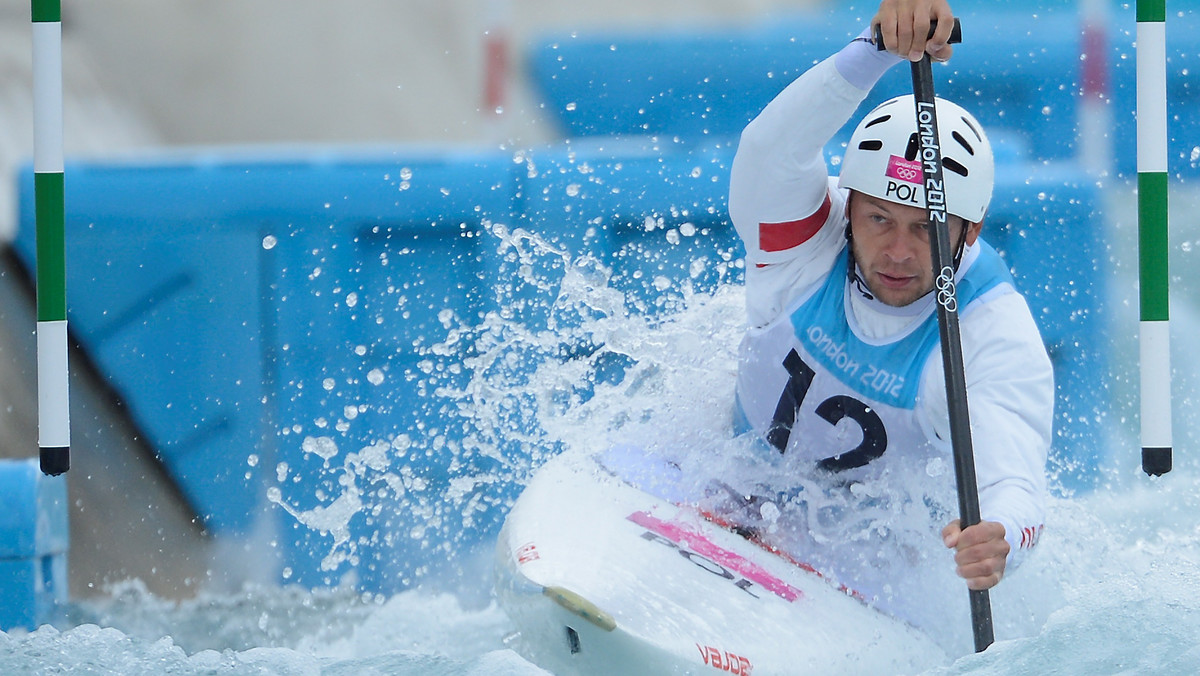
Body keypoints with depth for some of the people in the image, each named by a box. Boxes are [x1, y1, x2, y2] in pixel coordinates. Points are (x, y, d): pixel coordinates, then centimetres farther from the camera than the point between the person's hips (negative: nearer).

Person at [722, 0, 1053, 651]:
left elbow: (1013, 483, -39)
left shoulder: (997, 338, -24)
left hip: (873, 564, -1)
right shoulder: (806, 241, -18)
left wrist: (998, 541, -64)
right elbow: (773, 150, -39)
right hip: (742, 499, 1)